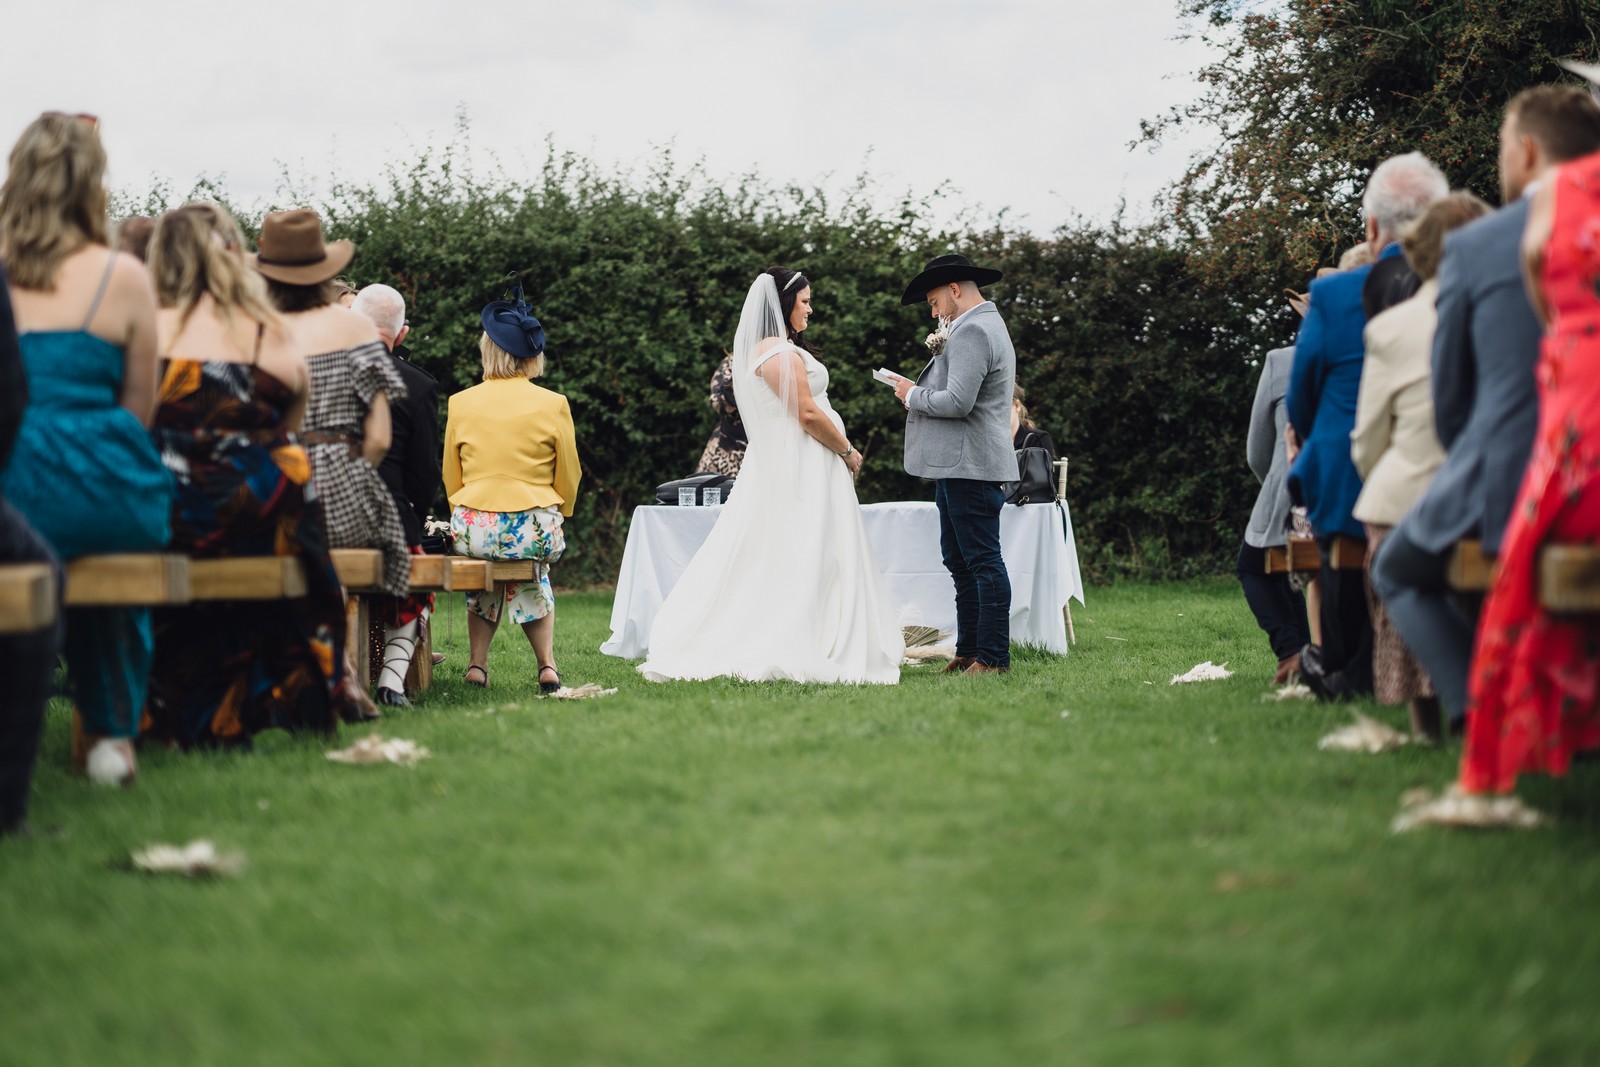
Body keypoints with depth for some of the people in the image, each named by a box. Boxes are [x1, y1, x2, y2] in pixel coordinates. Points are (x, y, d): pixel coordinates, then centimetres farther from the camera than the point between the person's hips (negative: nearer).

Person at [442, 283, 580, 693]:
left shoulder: (460, 403, 0)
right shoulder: (553, 405, -4)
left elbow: (451, 479, 10)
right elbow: (568, 480, 4)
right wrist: (555, 517, 23)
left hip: (472, 530, 1)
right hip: (535, 531, -1)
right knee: (532, 575, 31)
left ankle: (477, 663, 24)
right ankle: (547, 664, 19)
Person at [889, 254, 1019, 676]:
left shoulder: (972, 332, -15)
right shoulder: (986, 325, 20)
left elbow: (958, 402, -24)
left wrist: (913, 396, -8)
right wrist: (921, 390, 13)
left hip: (971, 466, -11)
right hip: (957, 464, 11)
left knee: (983, 560, -7)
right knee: (959, 561, 13)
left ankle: (993, 656, -4)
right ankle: (969, 650, 18)